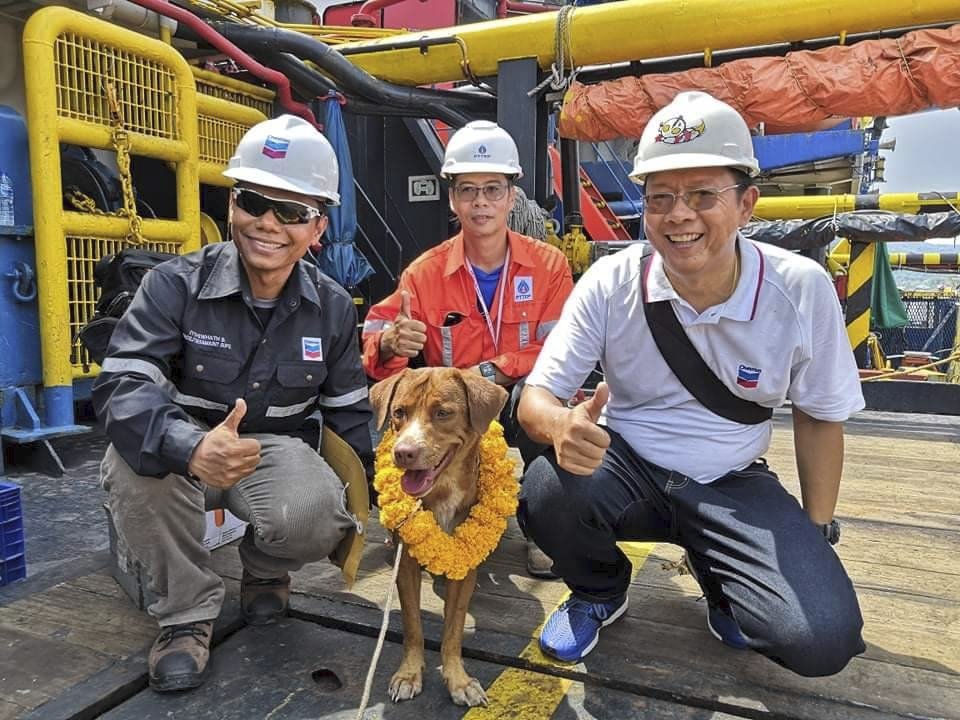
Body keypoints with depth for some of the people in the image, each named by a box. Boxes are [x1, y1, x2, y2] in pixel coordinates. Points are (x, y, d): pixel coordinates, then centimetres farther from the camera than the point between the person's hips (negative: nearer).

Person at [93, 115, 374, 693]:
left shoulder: (333, 306, -6)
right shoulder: (176, 285, -15)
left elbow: (349, 412, 3)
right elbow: (123, 384, -27)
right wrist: (192, 447, -48)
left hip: (278, 450, 1)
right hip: (183, 454, 0)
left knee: (315, 518, -30)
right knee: (132, 461, -34)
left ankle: (265, 567, 10)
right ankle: (187, 609, -8)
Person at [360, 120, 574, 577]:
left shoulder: (548, 264, -5)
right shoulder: (425, 273, -4)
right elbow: (374, 342, -8)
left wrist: (487, 373, -26)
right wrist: (390, 343, -32)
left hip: (524, 415, -1)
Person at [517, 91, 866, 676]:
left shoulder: (801, 289, -14)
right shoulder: (611, 284, -15)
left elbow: (820, 415, 1)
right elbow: (537, 395, -14)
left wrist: (816, 534, 1)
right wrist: (561, 425, -38)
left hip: (734, 484, 0)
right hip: (625, 466, 1)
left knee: (825, 640, -21)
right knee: (546, 492, -32)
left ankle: (721, 582, 16)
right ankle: (601, 591, 6)